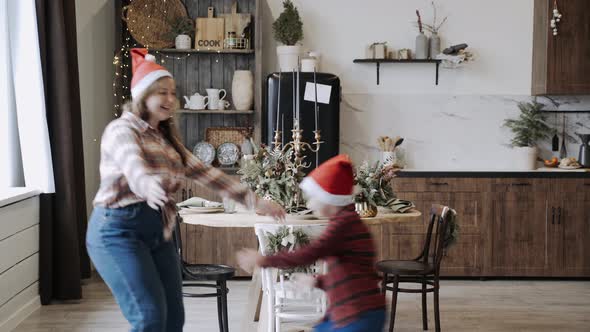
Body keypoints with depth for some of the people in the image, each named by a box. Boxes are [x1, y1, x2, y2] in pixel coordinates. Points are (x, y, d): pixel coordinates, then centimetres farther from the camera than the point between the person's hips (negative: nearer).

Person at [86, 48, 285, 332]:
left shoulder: (166, 138, 17)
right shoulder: (122, 129, -7)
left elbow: (204, 173, 14)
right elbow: (133, 165, -30)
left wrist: (253, 201, 8)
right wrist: (149, 187, -53)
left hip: (158, 232, 8)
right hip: (119, 230, -8)